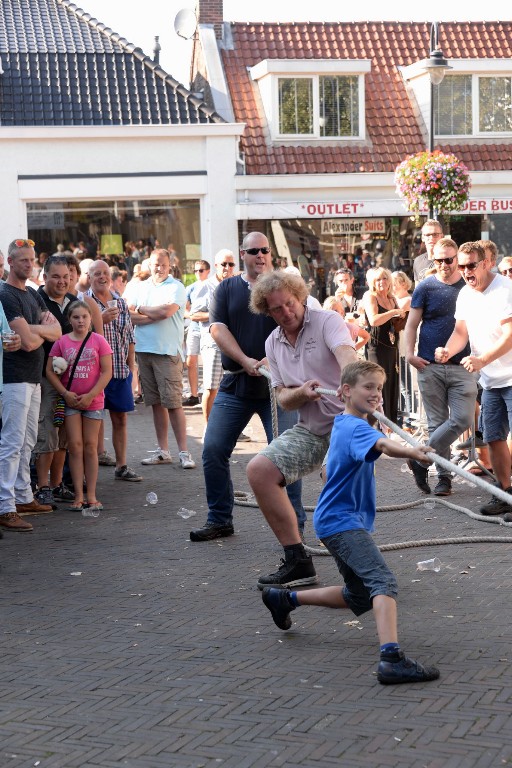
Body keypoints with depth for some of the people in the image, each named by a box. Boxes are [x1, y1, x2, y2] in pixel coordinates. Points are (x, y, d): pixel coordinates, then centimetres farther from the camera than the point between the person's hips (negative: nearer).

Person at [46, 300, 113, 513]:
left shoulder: (98, 341, -3)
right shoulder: (62, 342, -1)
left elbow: (107, 371, -5)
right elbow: (50, 371, -1)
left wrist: (90, 395, -12)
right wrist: (66, 393, -11)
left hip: (93, 400, 0)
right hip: (70, 400, 0)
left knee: (90, 447, 5)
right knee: (75, 446, 0)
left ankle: (91, 496, 10)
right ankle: (78, 496, 3)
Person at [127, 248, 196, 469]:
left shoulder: (176, 287, -2)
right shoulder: (141, 287, 13)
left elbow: (166, 311, -17)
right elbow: (129, 316, 2)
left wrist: (141, 310, -2)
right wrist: (155, 315, -10)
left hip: (167, 352, -5)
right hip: (144, 351, 5)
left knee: (173, 403, -8)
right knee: (156, 403, 10)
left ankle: (183, 451, -4)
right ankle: (163, 451, 16)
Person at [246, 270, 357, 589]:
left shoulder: (327, 322, -8)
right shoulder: (273, 344, 11)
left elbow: (346, 353, -30)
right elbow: (283, 399, 9)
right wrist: (301, 393, -16)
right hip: (311, 429, 7)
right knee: (259, 470, -8)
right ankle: (297, 561, -2)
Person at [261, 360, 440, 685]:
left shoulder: (343, 423, 13)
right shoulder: (356, 428, -18)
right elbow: (381, 444, -42)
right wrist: (411, 451, -59)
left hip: (335, 520, 11)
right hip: (342, 521, -11)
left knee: (359, 597, 22)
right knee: (383, 582, -27)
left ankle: (284, 598, 35)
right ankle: (392, 659, -43)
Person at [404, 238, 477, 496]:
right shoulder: (426, 287, 3)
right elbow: (412, 323, 3)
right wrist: (409, 353, -10)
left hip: (462, 366, 1)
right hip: (430, 366, -1)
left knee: (462, 419, -11)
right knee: (437, 423, 3)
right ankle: (444, 475, 12)